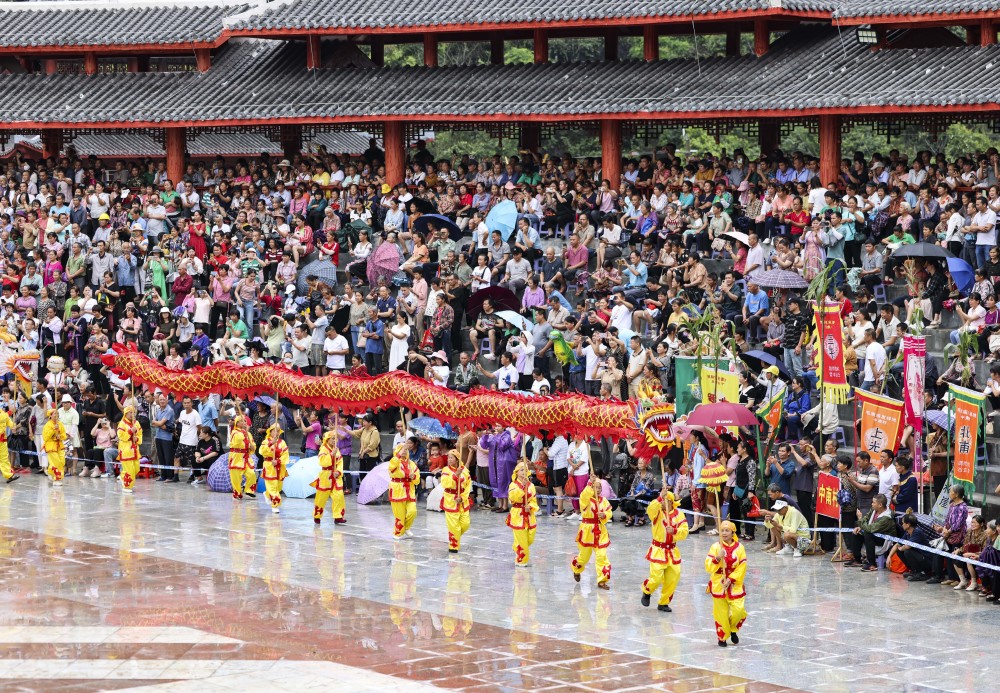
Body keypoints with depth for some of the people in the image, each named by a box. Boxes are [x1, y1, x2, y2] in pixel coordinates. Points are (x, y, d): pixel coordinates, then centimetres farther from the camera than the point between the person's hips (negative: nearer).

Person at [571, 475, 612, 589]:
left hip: (600, 532, 3)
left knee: (602, 556, -6)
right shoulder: (585, 499, -10)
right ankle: (576, 570, 46)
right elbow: (585, 495, -33)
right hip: (587, 531, -3)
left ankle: (602, 580, 1)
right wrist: (590, 483, -42)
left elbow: (609, 512, 2)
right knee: (584, 556, 13)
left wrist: (604, 515, -20)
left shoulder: (604, 500, 3)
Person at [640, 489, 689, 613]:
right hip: (658, 550, -4)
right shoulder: (657, 512, -5)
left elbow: (684, 532, -5)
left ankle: (663, 603, 22)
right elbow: (650, 510, -30)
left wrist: (674, 531, -24)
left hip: (672, 552, 4)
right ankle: (646, 592, 21)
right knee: (656, 578, -12)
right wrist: (660, 497, -38)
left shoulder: (678, 515, 3)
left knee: (673, 578, 4)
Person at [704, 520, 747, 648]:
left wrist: (731, 579, -13)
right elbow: (708, 567, -7)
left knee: (738, 610, -9)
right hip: (718, 584, 0)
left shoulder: (739, 548, -1)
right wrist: (718, 558, -24)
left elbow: (742, 568, -4)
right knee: (721, 612, 2)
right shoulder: (715, 547, -2)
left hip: (734, 584, 0)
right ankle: (722, 637, 20)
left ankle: (733, 630, 20)